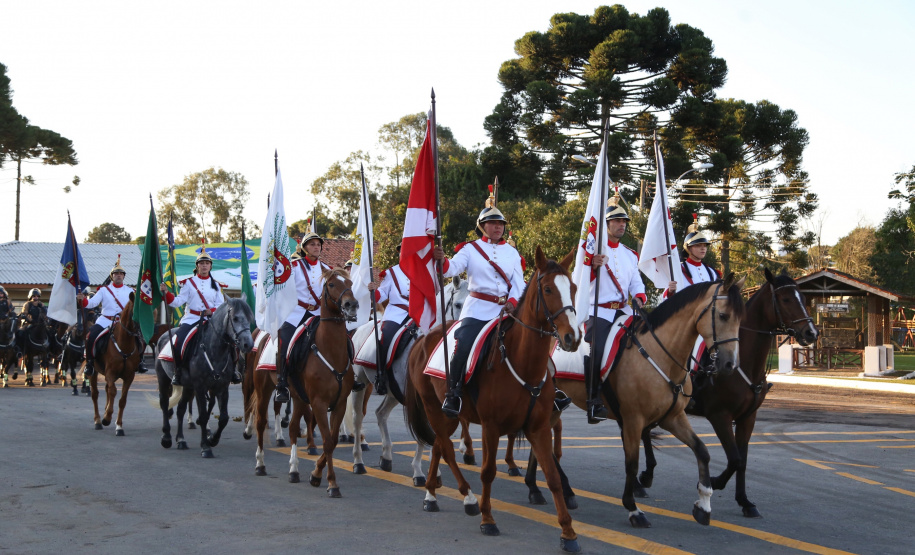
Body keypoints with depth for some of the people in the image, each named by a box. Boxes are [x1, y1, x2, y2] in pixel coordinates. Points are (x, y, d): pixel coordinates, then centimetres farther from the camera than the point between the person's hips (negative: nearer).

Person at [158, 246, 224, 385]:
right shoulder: (189, 282, 9)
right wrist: (166, 293, -13)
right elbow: (178, 301, 2)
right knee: (177, 342, -25)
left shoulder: (216, 285, 14)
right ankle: (178, 372, -9)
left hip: (210, 320, 1)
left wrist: (212, 311, -10)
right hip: (190, 319, -1)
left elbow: (220, 305, 10)